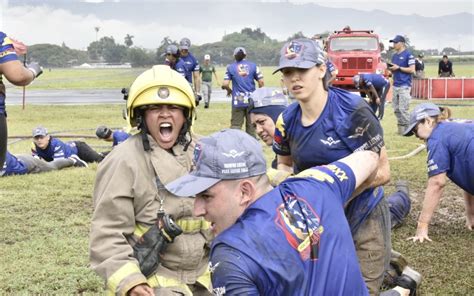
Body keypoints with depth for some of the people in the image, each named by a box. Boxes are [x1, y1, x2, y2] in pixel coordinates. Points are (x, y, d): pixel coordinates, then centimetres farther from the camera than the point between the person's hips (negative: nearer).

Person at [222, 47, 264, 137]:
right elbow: (261, 82, -2)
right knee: (251, 125, 10)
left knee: (235, 126, 3)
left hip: (238, 101, -1)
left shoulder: (230, 67, 0)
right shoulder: (253, 66, 2)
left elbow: (225, 84, -7)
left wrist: (229, 90, 14)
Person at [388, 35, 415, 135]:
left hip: (404, 86, -8)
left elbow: (412, 70, -12)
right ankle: (400, 127, 13)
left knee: (403, 108, -11)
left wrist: (398, 67, -14)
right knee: (396, 109, 7)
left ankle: (407, 128, -4)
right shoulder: (394, 56, 16)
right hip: (395, 85, 8)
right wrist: (391, 68, 2)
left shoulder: (408, 54, -7)